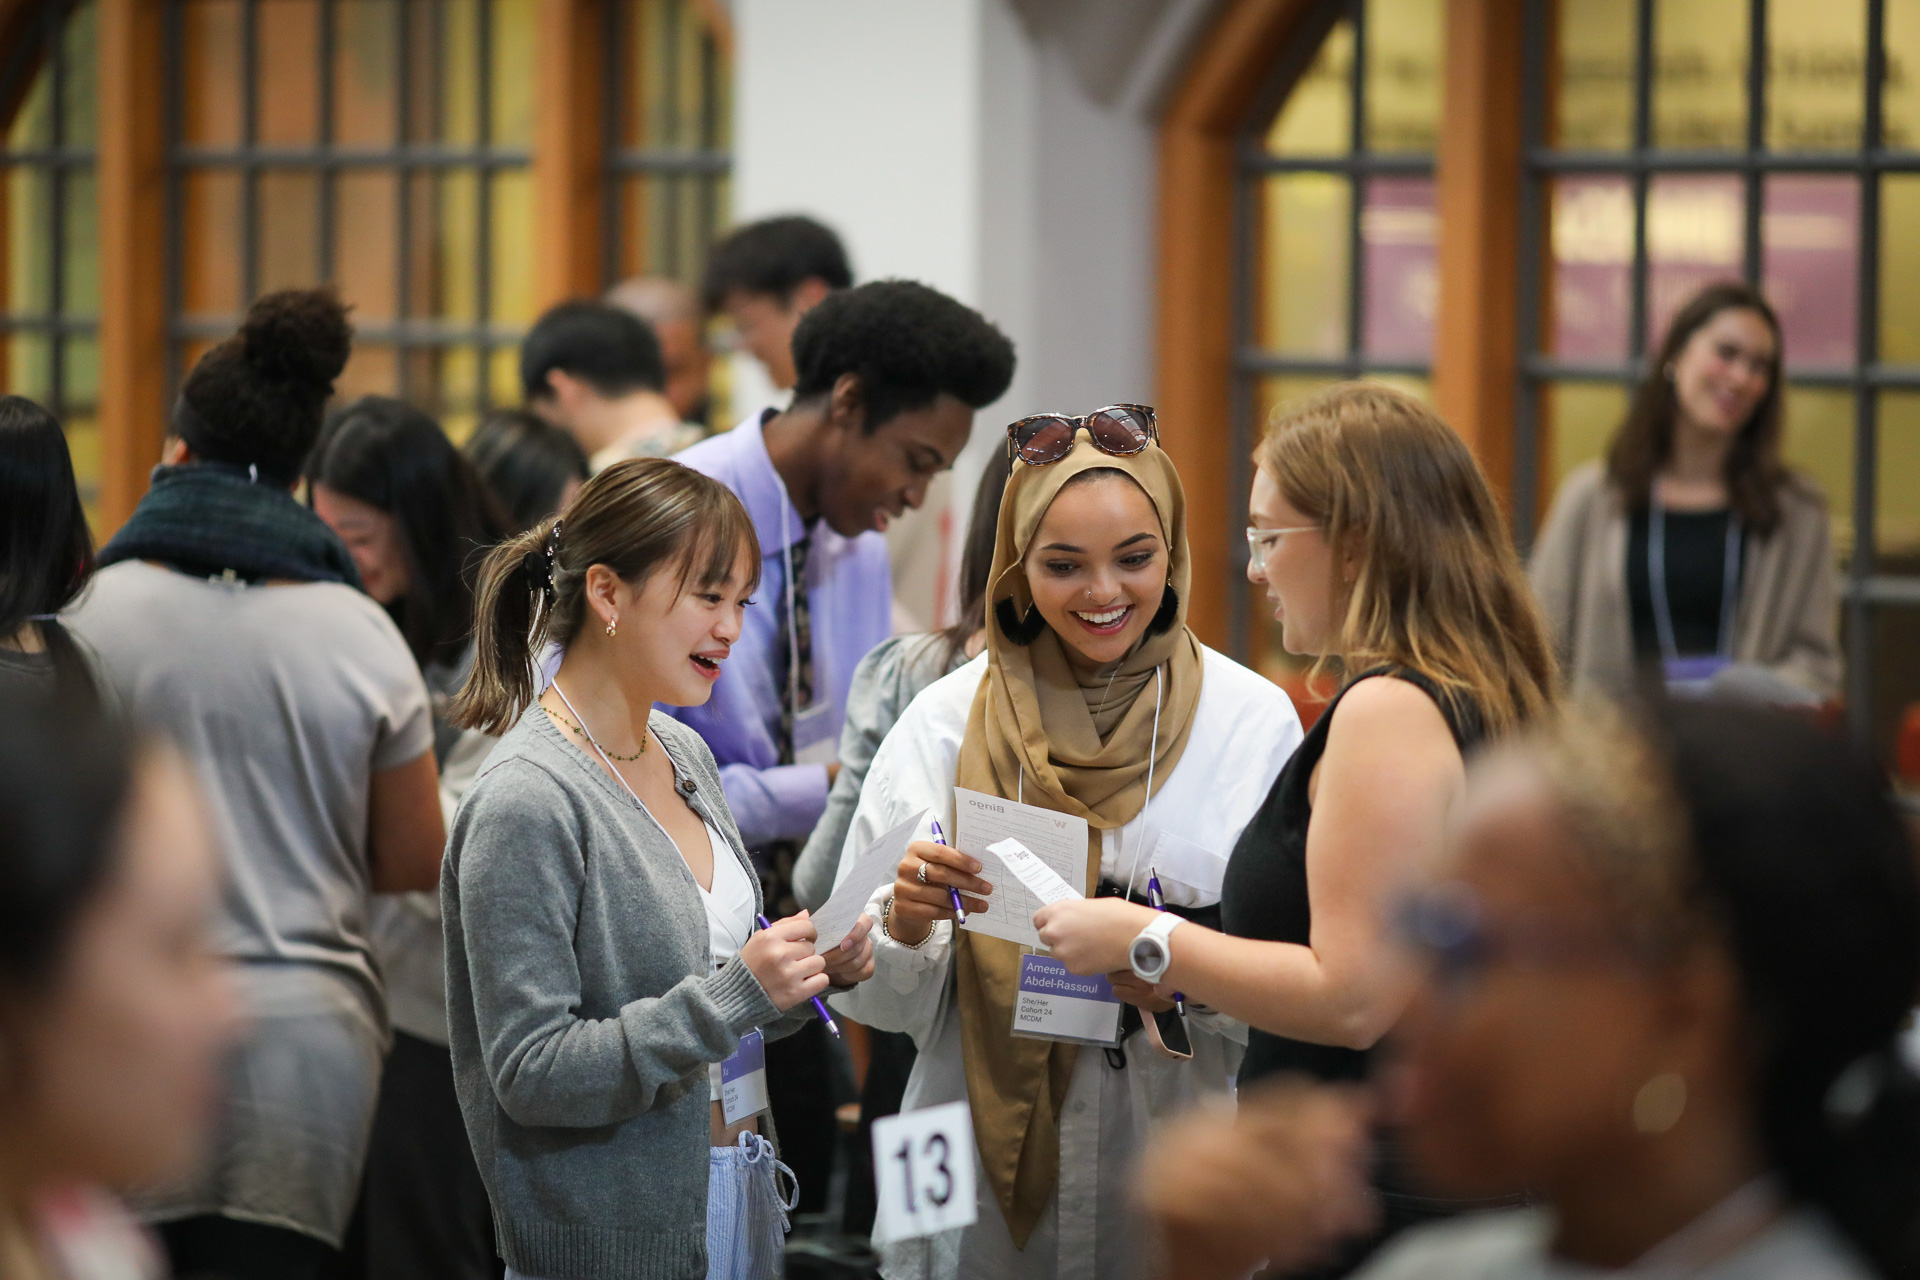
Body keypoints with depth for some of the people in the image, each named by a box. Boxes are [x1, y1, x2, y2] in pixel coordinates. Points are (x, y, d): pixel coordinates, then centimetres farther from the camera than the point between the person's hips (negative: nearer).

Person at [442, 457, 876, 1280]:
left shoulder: (685, 755, 7)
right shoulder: (527, 803, -18)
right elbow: (531, 1073, -21)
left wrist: (806, 971, -2)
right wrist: (733, 995, -26)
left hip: (738, 1212, 8)